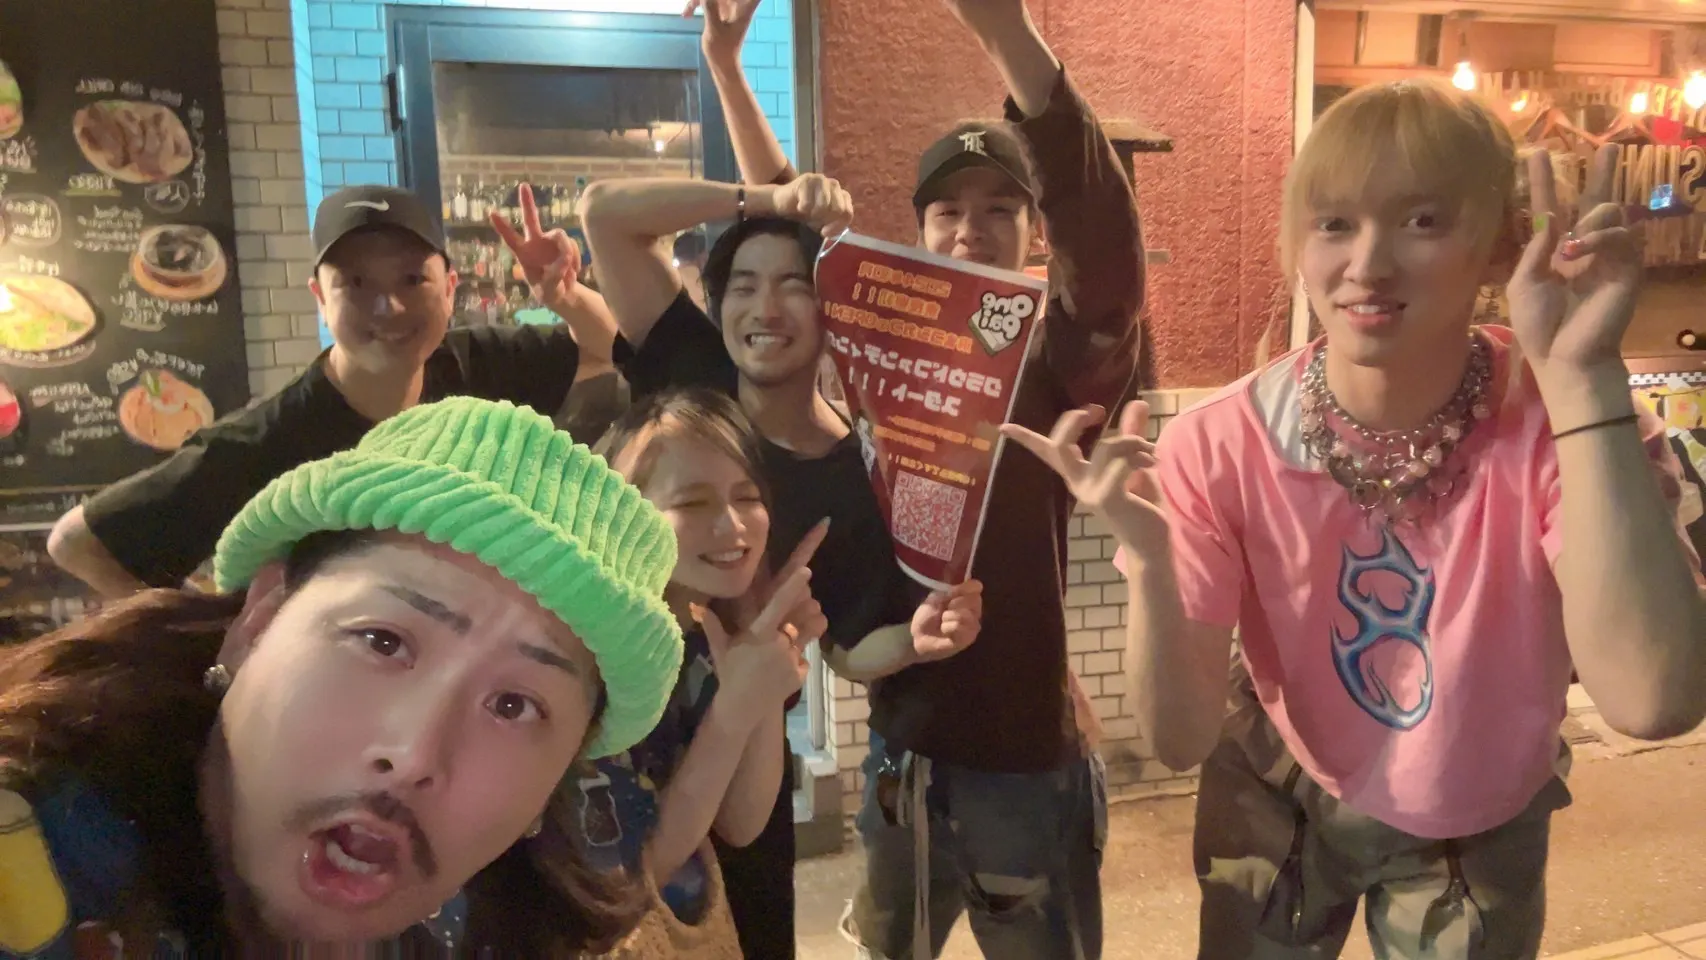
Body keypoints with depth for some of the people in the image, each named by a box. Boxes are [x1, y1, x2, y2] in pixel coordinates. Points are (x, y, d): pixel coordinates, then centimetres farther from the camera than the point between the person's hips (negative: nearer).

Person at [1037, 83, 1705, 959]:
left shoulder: (1568, 418, -24)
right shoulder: (1220, 445, -25)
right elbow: (1182, 741, -23)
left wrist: (1581, 376, -41)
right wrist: (1149, 561, -41)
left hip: (1479, 828, 1)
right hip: (1277, 804, 0)